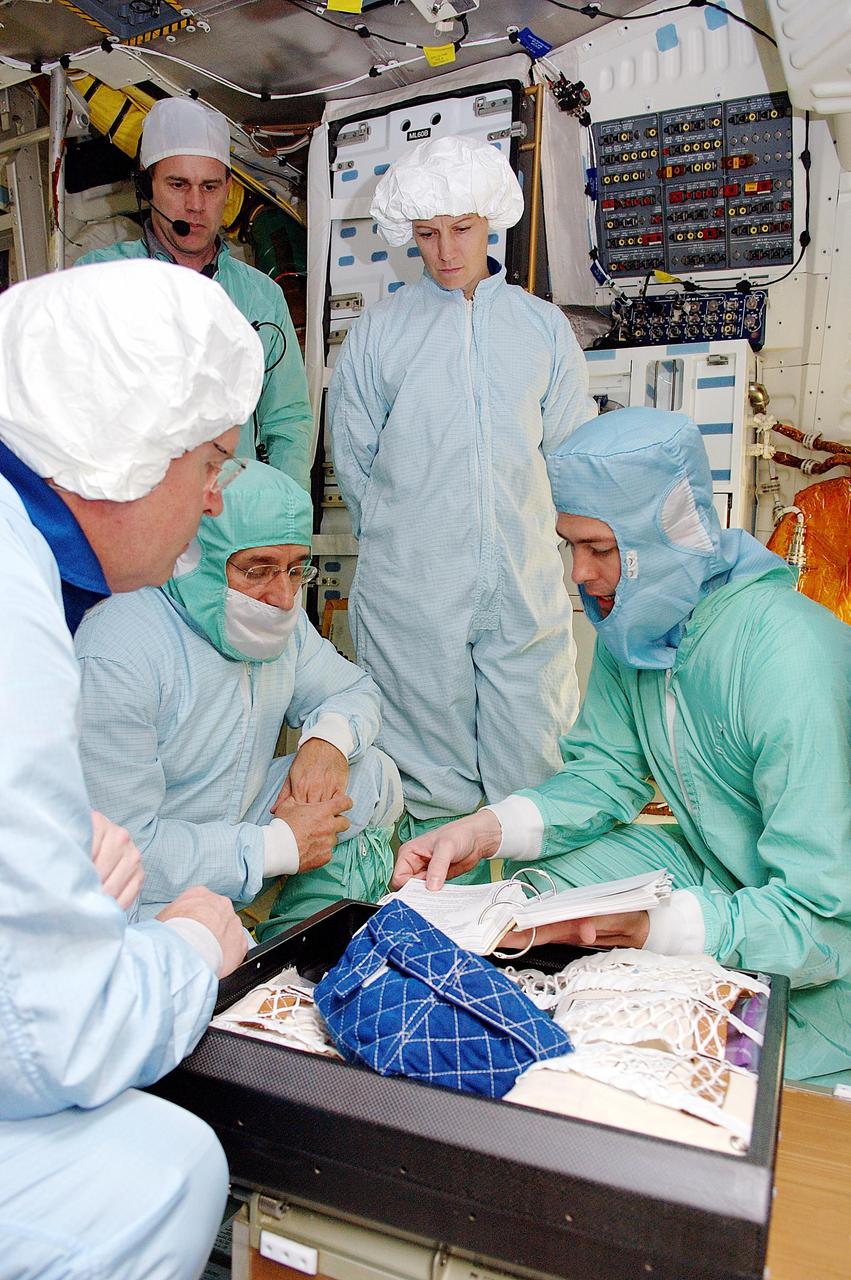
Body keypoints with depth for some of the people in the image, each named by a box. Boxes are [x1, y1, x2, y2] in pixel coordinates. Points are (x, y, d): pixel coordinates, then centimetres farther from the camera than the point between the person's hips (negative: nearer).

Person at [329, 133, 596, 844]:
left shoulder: (542, 325, 11)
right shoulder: (379, 330, 7)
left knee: (531, 763, 5)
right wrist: (395, 536, 8)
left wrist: (517, 527, 9)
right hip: (411, 592, -1)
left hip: (525, 588, 2)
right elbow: (352, 458, 9)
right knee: (430, 768, 6)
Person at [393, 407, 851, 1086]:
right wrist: (481, 832, -18)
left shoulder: (788, 660, -31)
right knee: (539, 874, -6)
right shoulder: (632, 622, -7)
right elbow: (605, 775, -2)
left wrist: (637, 927, -37)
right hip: (714, 871, 7)